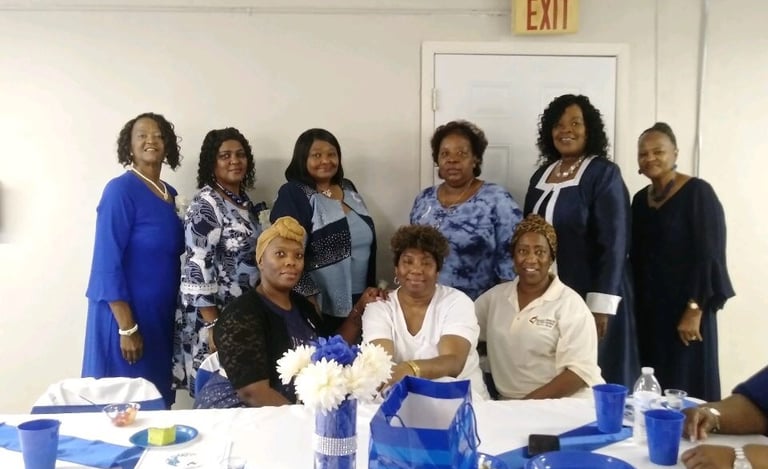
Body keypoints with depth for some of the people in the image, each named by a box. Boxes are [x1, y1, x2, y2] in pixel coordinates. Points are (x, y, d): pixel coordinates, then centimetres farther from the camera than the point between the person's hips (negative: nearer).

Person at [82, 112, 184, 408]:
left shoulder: (170, 194, 9)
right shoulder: (121, 190, -13)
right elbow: (108, 263, -17)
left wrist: (176, 311, 11)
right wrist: (127, 327, -19)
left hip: (162, 315, 7)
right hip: (127, 314, -7)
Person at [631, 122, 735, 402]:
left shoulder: (698, 193, -9)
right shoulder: (640, 200, 10)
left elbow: (709, 255, -13)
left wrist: (694, 310, -17)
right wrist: (633, 306, 9)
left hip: (686, 309, -6)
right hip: (647, 309, 6)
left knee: (687, 389, -2)